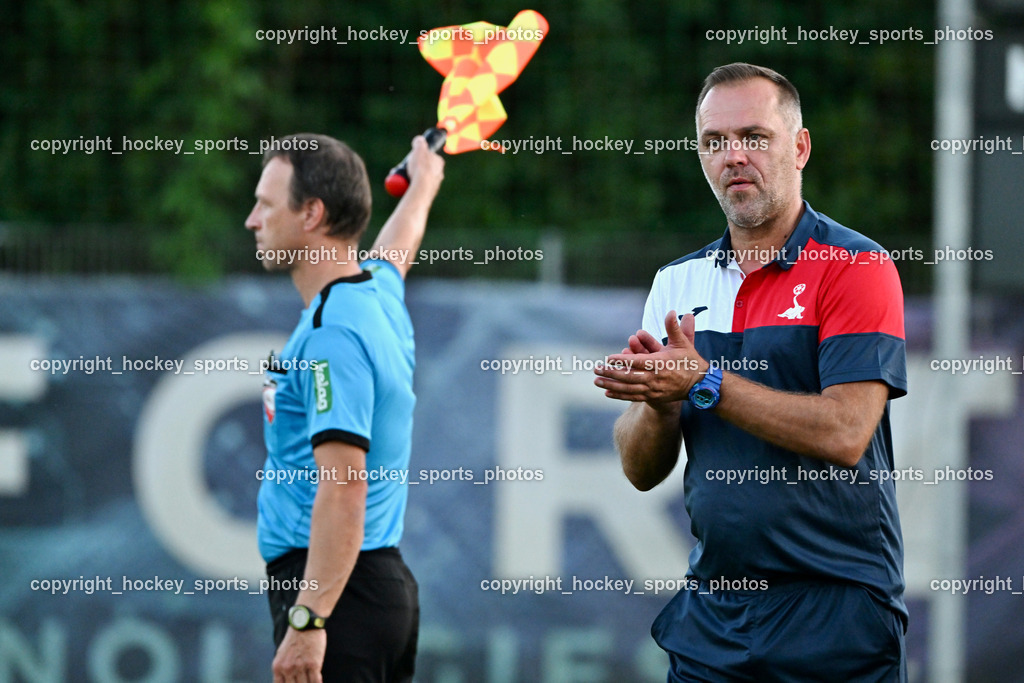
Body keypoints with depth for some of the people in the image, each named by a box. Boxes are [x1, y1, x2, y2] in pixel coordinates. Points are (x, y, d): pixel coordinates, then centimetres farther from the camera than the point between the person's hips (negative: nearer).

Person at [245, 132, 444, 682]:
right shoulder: (380, 289, 11)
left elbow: (343, 488, -24)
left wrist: (308, 621, -28)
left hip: (331, 591, -10)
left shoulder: (333, 334, -17)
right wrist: (424, 181, 60)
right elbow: (399, 244, 37)